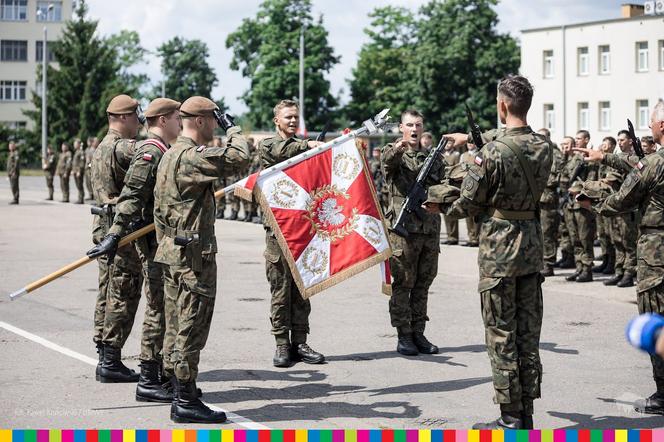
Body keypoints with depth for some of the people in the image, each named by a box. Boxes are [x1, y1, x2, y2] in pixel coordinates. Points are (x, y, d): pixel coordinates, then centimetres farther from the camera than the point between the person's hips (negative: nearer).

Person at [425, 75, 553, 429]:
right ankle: (526, 414, 16)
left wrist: (439, 206, 11)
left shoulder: (492, 152, -18)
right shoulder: (544, 147, 0)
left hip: (498, 248, -6)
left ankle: (511, 419, 4)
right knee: (529, 333, 11)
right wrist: (472, 139, 30)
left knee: (501, 335, 1)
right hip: (533, 244, 6)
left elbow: (467, 204, -10)